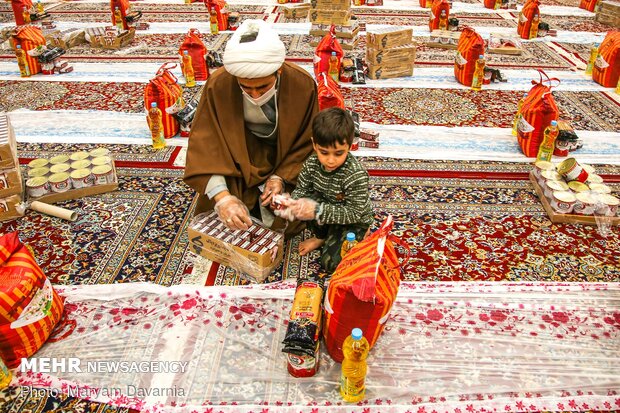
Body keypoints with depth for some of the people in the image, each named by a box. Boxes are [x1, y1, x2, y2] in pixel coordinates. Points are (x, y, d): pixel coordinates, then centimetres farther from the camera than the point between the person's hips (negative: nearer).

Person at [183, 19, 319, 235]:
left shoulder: (303, 84, -25)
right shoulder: (218, 85, -27)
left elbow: (306, 141, -10)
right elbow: (205, 144, -25)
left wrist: (282, 176, -21)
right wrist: (222, 197, -38)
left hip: (284, 157, 0)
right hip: (239, 157, 0)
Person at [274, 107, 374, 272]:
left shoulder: (356, 175, -33)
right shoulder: (312, 163, -16)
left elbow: (354, 213, -31)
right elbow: (302, 189, -6)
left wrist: (318, 211, -40)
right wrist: (292, 202, -30)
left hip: (353, 221, -5)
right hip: (327, 206, 5)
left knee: (330, 263, -17)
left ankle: (360, 236, 10)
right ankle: (321, 237, 1)